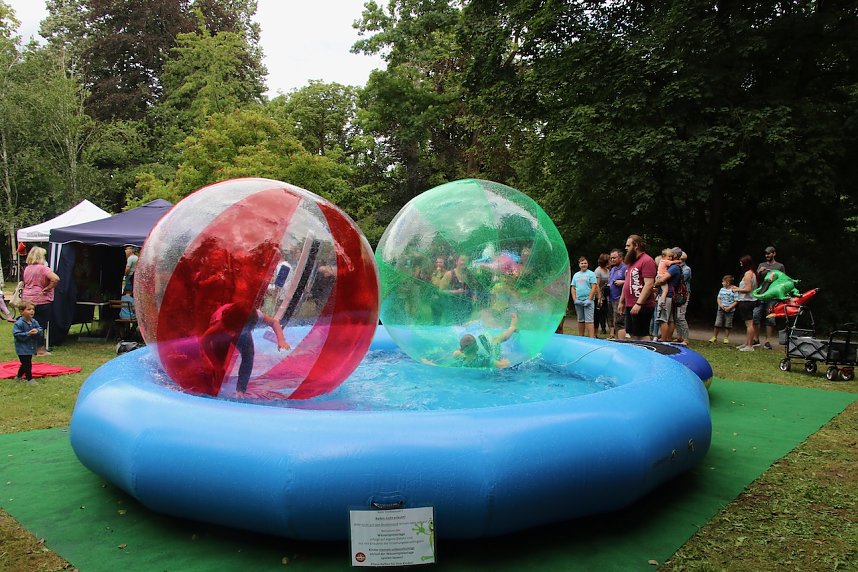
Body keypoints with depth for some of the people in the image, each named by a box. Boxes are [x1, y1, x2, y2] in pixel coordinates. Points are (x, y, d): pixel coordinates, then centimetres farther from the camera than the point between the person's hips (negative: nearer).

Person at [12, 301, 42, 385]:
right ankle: (29, 379, 4)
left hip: (31, 347, 7)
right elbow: (16, 334, -21)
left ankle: (19, 376, 40)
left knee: (25, 364, 21)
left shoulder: (34, 322, 2)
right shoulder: (19, 323, -18)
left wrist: (37, 331, -20)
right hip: (22, 348, -7)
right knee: (27, 364, -5)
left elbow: (40, 330, 2)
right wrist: (28, 334, -26)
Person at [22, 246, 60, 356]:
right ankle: (40, 350, 5)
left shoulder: (27, 269, 9)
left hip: (27, 300, 7)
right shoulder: (43, 268, -13)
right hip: (42, 301, -6)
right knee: (41, 325, 1)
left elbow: (25, 283, 20)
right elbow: (56, 279, -27)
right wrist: (47, 289, -16)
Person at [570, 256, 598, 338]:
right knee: (580, 320, 12)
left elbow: (594, 287, -7)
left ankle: (592, 338, -13)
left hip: (588, 301, -5)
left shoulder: (591, 274, 0)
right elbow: (573, 288, 13)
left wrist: (589, 299, -14)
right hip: (578, 301, 5)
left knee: (589, 321, -10)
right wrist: (575, 299, 0)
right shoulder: (576, 275, 15)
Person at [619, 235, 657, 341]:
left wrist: (638, 304, -25)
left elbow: (649, 284, -20)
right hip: (630, 306, 9)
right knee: (633, 336, 11)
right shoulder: (631, 262, 19)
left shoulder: (647, 260, -11)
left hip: (642, 307, -9)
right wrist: (621, 301, 21)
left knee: (640, 337, -7)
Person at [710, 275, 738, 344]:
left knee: (727, 325, 5)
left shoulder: (734, 291, -8)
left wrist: (729, 308, -16)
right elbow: (718, 298, 10)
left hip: (729, 311, -3)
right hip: (721, 310, 3)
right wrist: (720, 305, -7)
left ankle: (726, 338, 16)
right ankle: (714, 337, 13)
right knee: (717, 324, 3)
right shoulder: (722, 289, 7)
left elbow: (736, 301, -8)